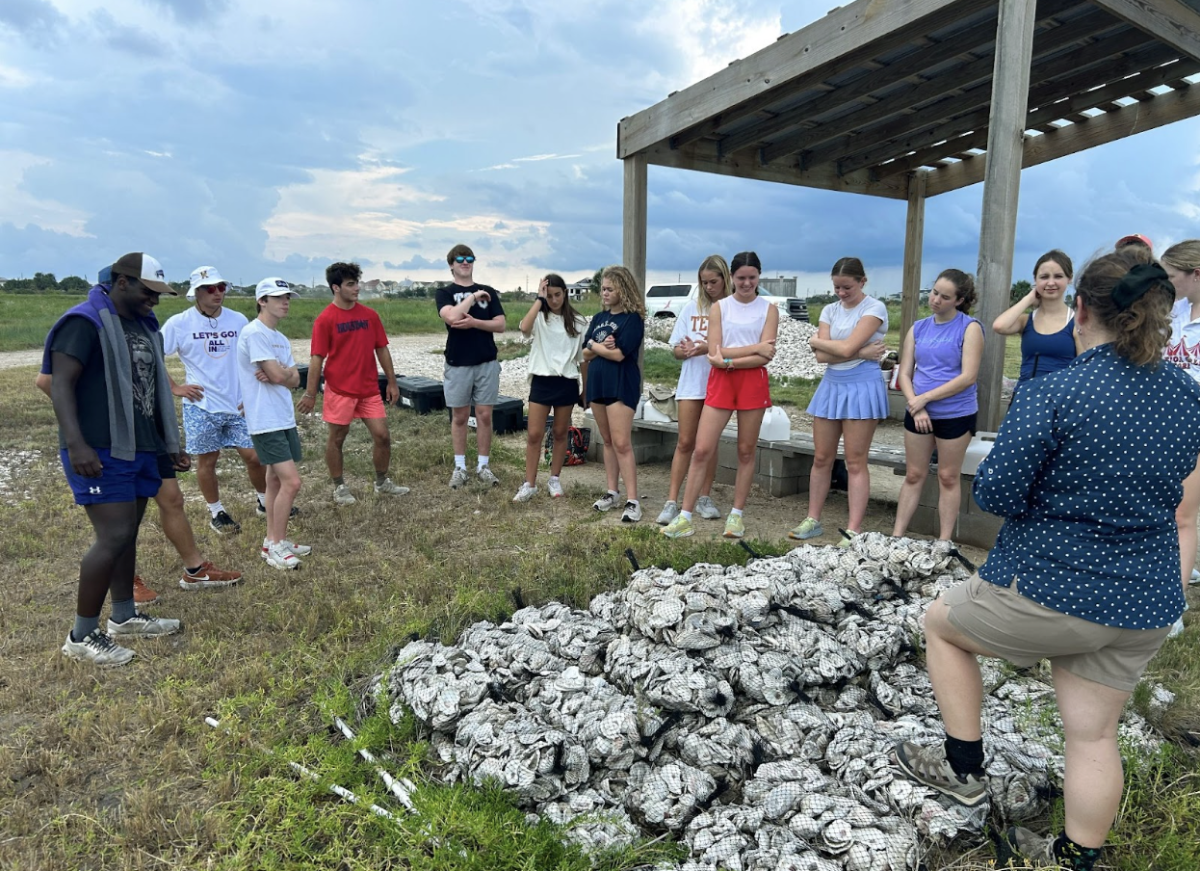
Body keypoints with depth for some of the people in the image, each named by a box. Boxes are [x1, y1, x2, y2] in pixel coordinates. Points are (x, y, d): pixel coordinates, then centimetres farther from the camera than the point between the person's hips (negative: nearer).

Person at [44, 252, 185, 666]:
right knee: (114, 537, -11)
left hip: (139, 448, 9)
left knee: (128, 533, 15)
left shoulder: (144, 326, 16)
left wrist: (170, 443, 24)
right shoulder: (86, 321, -11)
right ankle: (82, 636, 2)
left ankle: (124, 616, 29)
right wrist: (76, 444, -27)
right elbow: (60, 384, -17)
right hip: (100, 452, -9)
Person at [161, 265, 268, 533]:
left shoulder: (238, 320, 2)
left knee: (254, 456, 4)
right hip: (201, 407, -2)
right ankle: (217, 513, 23)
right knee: (207, 460, 8)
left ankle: (266, 501, 25)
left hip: (238, 404, 2)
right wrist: (175, 388, -5)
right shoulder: (179, 323, -6)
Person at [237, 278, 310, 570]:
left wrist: (279, 374, -13)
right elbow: (279, 375, -20)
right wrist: (285, 372, 1)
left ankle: (274, 541, 25)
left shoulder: (280, 339, 15)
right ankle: (276, 546, 1)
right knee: (291, 481, -11)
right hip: (266, 422, -9)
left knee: (276, 480, 14)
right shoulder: (254, 333, -14)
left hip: (284, 419, 9)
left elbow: (294, 380, 6)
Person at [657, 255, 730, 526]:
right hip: (691, 383, 2)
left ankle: (704, 498, 20)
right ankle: (672, 501, 3)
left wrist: (709, 348, -23)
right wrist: (687, 350, -14)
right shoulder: (692, 307, 6)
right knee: (685, 442, 2)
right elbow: (676, 349, 8)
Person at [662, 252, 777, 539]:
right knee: (702, 450, -3)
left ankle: (736, 515, 17)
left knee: (746, 451, 6)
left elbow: (765, 356, -9)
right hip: (720, 382, 1)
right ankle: (685, 517, 2)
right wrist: (754, 347, -11)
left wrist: (728, 360, -15)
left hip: (753, 383, 0)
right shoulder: (719, 308, 5)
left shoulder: (769, 309, 3)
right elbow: (715, 353, -7)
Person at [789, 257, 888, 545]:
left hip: (861, 388, -5)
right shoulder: (830, 310, 10)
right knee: (821, 458, 9)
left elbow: (846, 348, -18)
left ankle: (853, 531, 1)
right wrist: (861, 352, -13)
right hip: (831, 386, 6)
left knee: (856, 462, -3)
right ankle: (813, 521, 19)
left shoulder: (874, 308, -6)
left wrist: (817, 340, -2)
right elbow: (822, 356, -3)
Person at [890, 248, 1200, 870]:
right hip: (1145, 605, 6)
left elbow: (996, 496, -18)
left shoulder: (1050, 395, -21)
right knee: (1094, 735, 18)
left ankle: (964, 769, 28)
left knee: (942, 623, 21)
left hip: (1049, 591, -6)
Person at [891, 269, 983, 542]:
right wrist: (915, 406, -12)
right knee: (913, 475, 9)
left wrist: (924, 398, -15)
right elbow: (904, 373, 4)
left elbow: (968, 377, -15)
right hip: (918, 413, 4)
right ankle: (896, 535, 14)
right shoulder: (918, 328, 7)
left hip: (956, 414, -4)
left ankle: (944, 542, 13)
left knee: (948, 478, 6)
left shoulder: (969, 328, -7)